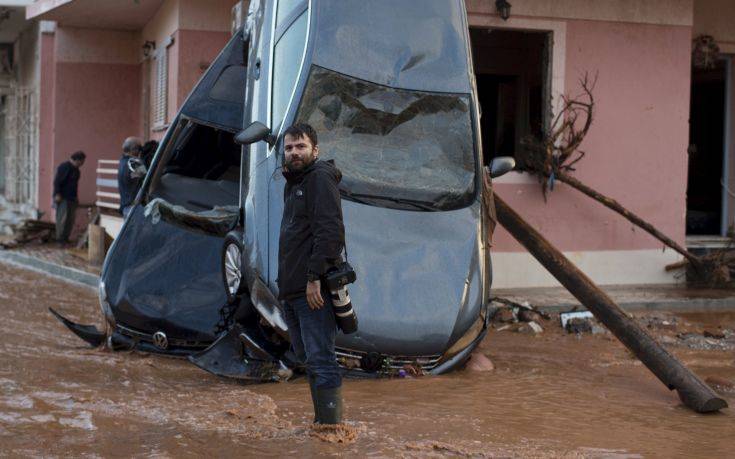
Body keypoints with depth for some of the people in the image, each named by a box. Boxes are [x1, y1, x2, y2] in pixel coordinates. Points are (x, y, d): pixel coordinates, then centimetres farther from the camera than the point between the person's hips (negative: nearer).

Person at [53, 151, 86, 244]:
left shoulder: (75, 169, 15)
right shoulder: (64, 167, -14)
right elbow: (57, 181, -17)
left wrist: (76, 196, 20)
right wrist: (57, 194, -21)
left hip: (71, 198, 9)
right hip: (63, 198, -9)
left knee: (71, 218, 8)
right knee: (63, 218, -9)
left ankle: (65, 237, 14)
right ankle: (60, 238, -5)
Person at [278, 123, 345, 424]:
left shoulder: (320, 178, -8)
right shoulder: (294, 183, 23)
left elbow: (330, 231, -18)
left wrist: (314, 277, -23)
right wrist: (286, 286, 18)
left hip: (313, 290, -10)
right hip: (292, 291, 10)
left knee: (320, 360, -12)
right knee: (308, 359, 14)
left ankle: (330, 425, -11)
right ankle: (322, 420, 22)